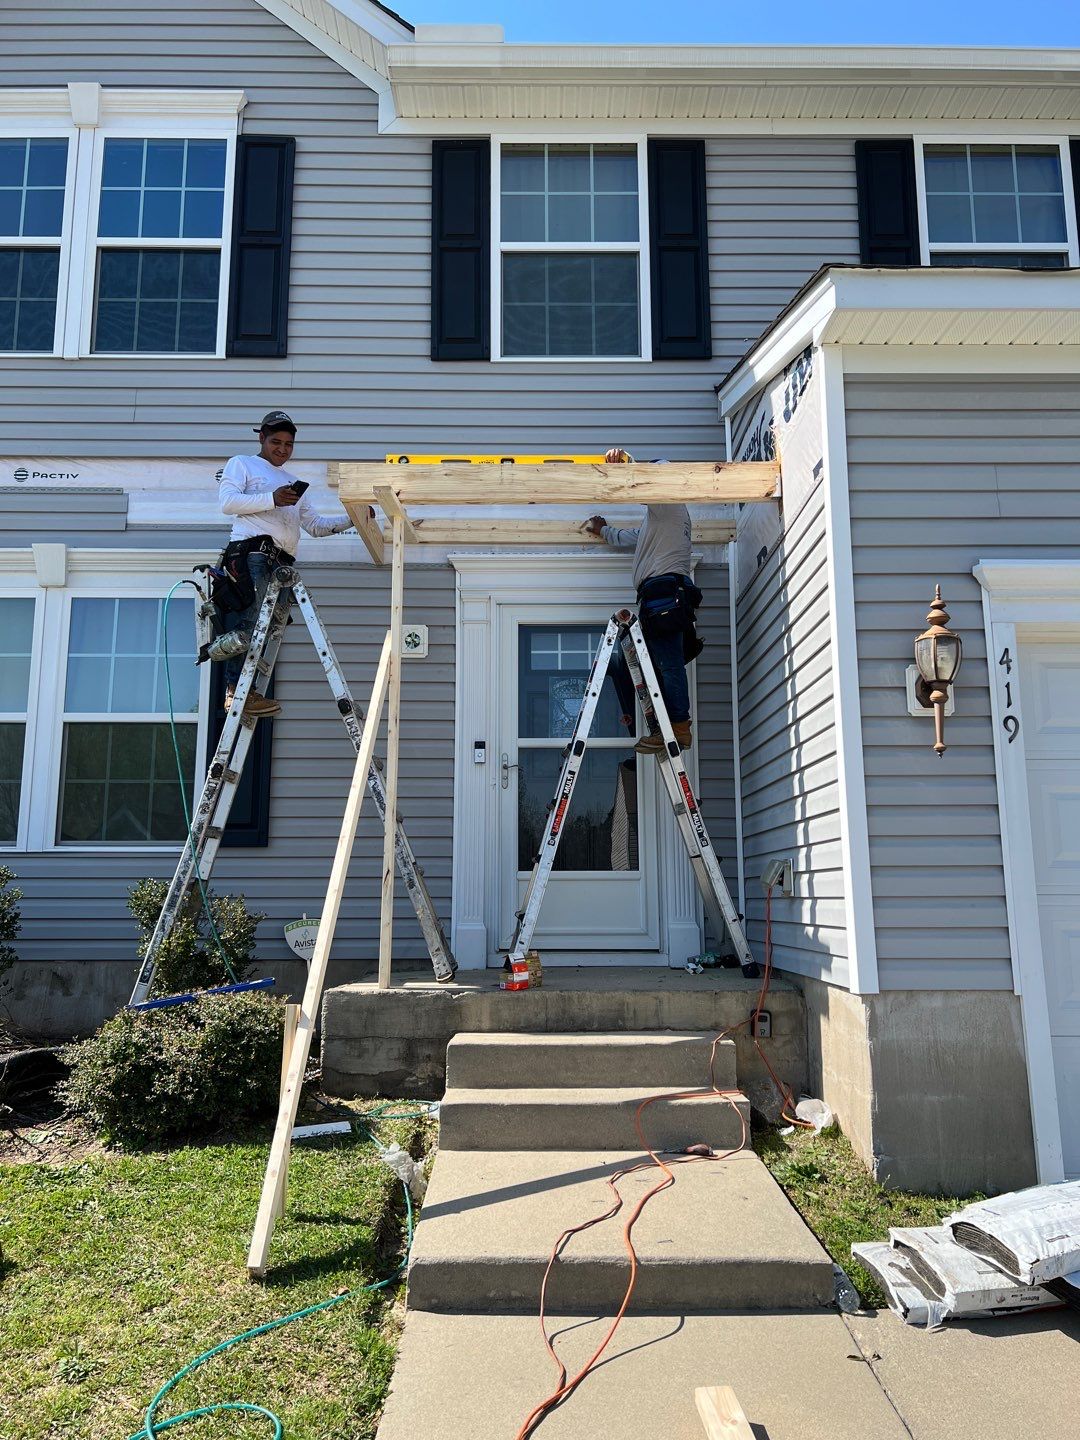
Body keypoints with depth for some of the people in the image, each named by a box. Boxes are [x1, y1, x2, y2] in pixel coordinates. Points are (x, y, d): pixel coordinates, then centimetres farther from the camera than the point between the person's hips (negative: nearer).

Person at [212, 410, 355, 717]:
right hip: (250, 551, -6)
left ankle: (240, 693, -9)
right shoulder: (242, 464, 18)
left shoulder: (293, 484, 37)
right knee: (247, 623, -22)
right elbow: (228, 502, 0)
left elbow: (316, 524, 32)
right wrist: (272, 499, -8)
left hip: (282, 562, 6)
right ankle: (237, 690, -23)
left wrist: (351, 519, 18)